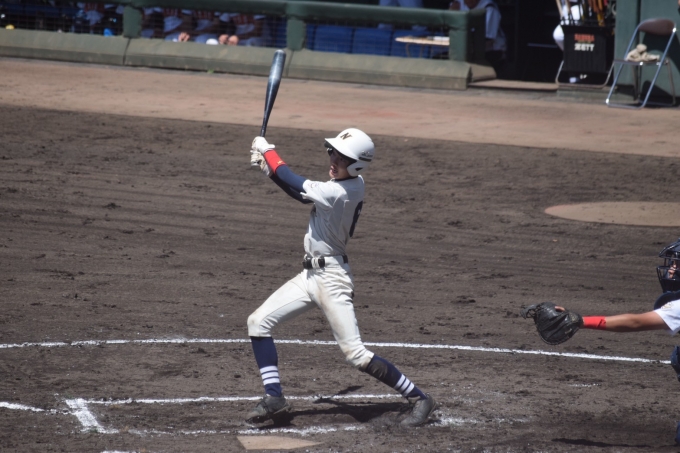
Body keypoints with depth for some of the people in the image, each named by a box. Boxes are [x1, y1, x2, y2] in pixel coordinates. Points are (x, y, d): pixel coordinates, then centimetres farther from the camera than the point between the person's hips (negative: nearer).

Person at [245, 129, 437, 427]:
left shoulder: (341, 193, -23)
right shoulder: (352, 184, 4)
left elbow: (296, 186, -19)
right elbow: (304, 195, 13)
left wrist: (267, 151, -5)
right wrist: (269, 165, 5)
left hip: (331, 277, -10)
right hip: (311, 275, 10)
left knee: (355, 354, -9)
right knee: (258, 322, 3)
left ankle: (419, 399, 3)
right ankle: (274, 398, 5)